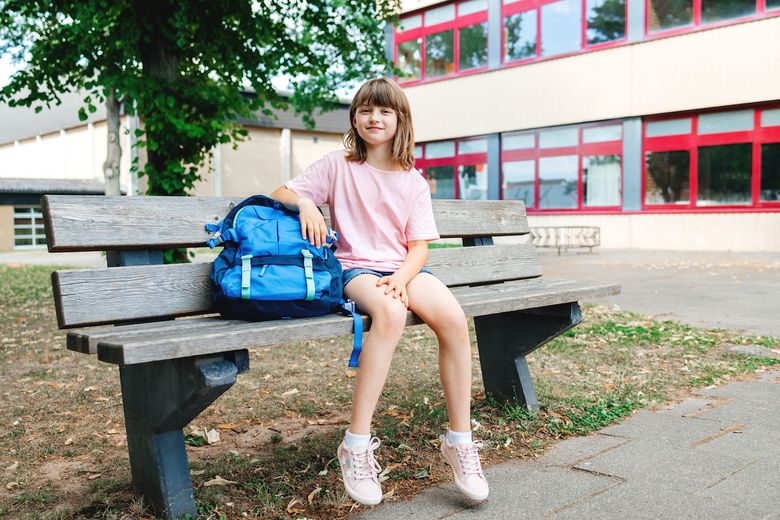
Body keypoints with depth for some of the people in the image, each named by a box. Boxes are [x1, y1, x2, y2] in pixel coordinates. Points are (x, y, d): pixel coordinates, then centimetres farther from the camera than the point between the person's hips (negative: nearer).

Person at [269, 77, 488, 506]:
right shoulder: (338, 166, 7)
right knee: (390, 312, -39)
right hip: (356, 268, -3)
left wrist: (401, 277, -16)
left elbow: (419, 245, 5)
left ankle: (460, 440, -14)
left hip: (404, 268, 3)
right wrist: (304, 202, -17)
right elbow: (279, 195, 6)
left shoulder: (413, 181, 11)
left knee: (454, 319, -28)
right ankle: (357, 444, -33)